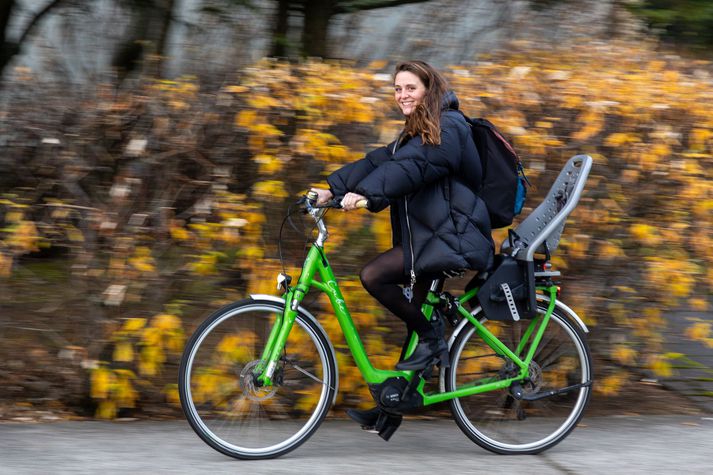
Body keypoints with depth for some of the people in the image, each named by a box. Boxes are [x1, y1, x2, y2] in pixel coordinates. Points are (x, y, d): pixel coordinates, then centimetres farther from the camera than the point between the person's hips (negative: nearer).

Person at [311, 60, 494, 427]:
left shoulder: (448, 129, -13)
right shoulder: (417, 134, 19)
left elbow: (410, 168, -28)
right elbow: (378, 162, 9)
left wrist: (366, 194, -40)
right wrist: (332, 189, -3)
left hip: (453, 239, -10)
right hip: (429, 237, 10)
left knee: (373, 275, -22)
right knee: (413, 315, 9)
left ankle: (431, 338, -9)